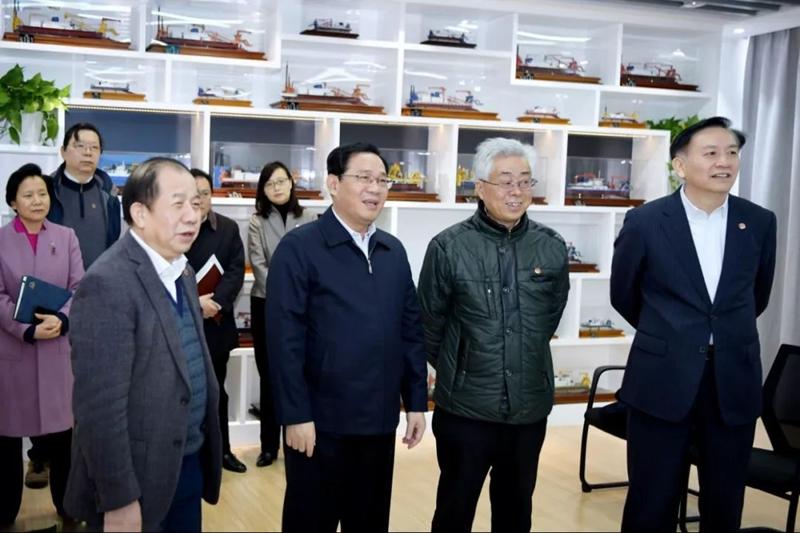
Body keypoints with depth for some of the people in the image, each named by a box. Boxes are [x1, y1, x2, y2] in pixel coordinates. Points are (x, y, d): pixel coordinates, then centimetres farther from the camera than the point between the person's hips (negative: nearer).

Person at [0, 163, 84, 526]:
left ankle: (68, 504, 22)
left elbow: (80, 288, 2)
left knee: (62, 429, 6)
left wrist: (61, 319, -17)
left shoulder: (66, 237, 8)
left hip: (58, 347, 1)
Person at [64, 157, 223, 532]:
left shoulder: (182, 272, 8)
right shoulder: (108, 283, -20)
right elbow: (101, 405, -22)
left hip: (191, 464, 8)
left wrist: (206, 453, 15)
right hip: (139, 477, -8)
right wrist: (119, 500, -20)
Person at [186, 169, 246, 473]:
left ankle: (222, 449, 24)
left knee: (216, 390, 13)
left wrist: (215, 301, -17)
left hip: (217, 323, 3)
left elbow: (236, 272, -2)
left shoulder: (229, 228, 5)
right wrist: (195, 301, -18)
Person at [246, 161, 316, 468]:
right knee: (269, 377, 6)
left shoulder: (309, 220, 4)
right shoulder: (257, 223, 3)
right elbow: (259, 266, -5)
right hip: (266, 305, 0)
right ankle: (269, 445, 14)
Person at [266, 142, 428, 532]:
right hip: (320, 420, -5)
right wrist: (295, 414, -16)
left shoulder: (393, 251, 9)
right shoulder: (298, 247, -9)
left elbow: (411, 330, 11)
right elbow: (284, 339, -13)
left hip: (380, 420, 5)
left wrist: (416, 401, 8)